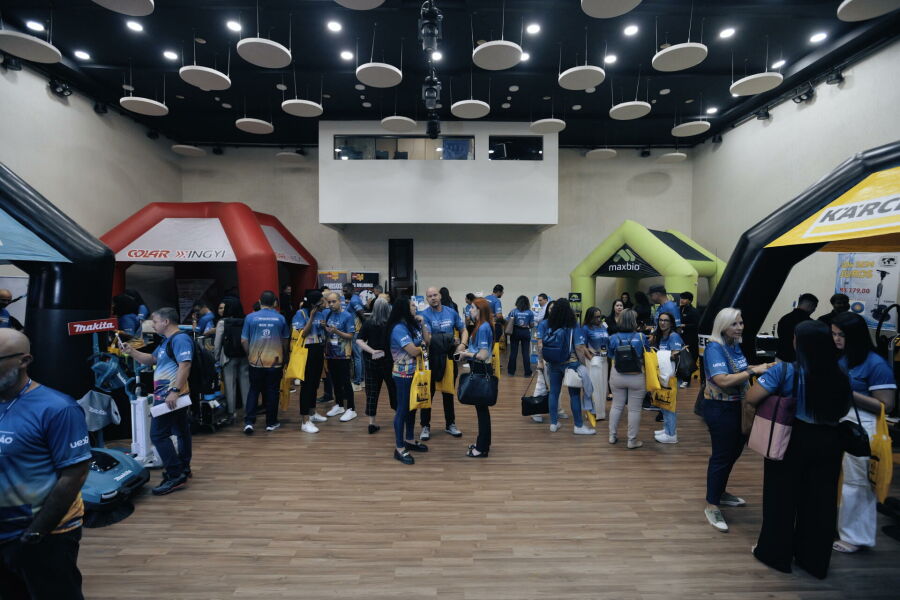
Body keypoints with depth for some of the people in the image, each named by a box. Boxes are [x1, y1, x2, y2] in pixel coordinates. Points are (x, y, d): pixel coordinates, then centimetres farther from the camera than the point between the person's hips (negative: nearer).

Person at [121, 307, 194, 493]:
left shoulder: (180, 339, -17)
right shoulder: (167, 341, 18)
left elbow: (184, 366, -26)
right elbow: (151, 359, 28)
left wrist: (175, 391, -30)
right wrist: (131, 352, 16)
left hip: (170, 396, -11)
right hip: (167, 395, 11)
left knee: (158, 434, -9)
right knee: (181, 431, 16)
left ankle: (175, 476, -5)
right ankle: (183, 470, 27)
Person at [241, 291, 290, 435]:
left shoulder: (250, 317, -4)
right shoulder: (280, 318, -2)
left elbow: (244, 340, -2)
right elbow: (285, 341, 6)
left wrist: (249, 354, 15)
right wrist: (284, 357, 21)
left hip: (256, 361, 0)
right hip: (275, 361, 0)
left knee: (254, 390, 13)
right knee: (272, 392, 9)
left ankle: (249, 421, 6)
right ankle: (271, 422, 17)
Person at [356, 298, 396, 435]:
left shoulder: (368, 323, -5)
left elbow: (359, 340, -10)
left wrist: (371, 351, -15)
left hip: (371, 361, 1)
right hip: (388, 360, -1)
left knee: (372, 392, 7)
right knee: (394, 388, 17)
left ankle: (371, 423, 9)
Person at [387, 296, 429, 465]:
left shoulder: (412, 324, 7)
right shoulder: (398, 328, -19)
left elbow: (427, 341, 9)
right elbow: (414, 351, -23)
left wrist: (421, 325, 1)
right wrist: (422, 345, -3)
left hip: (415, 372, 8)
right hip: (403, 375, -8)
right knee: (402, 409, 0)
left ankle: (410, 440, 32)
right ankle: (399, 449, 10)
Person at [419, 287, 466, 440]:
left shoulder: (451, 312, 2)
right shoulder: (425, 315, -10)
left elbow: (463, 330, 10)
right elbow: (428, 339, -20)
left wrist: (462, 344, -7)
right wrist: (421, 325, -38)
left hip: (449, 357, 3)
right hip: (432, 358, -3)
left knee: (448, 392, 16)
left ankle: (450, 424, 30)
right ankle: (425, 426, 21)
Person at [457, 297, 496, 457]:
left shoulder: (483, 327, -20)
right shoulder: (481, 326, 10)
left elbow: (483, 355, -23)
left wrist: (466, 354, -10)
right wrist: (466, 349, 2)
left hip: (481, 371, -10)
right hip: (479, 370, 10)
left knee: (482, 408, 0)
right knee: (481, 407, 17)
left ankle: (482, 449, 12)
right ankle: (483, 442, 30)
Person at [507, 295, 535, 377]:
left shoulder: (513, 311, -5)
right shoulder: (530, 312, -3)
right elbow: (532, 325, -3)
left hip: (515, 332, 0)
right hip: (525, 332, 0)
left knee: (513, 352, 7)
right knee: (526, 353, 5)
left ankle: (511, 371, 15)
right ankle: (527, 372, 9)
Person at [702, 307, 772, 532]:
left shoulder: (735, 345, 5)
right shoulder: (715, 347, -21)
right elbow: (723, 380, -30)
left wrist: (757, 368, 3)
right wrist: (753, 371, -29)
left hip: (736, 406, 9)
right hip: (720, 409, -9)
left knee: (734, 451, 21)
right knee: (722, 455, -1)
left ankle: (720, 492, 40)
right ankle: (712, 505, 13)